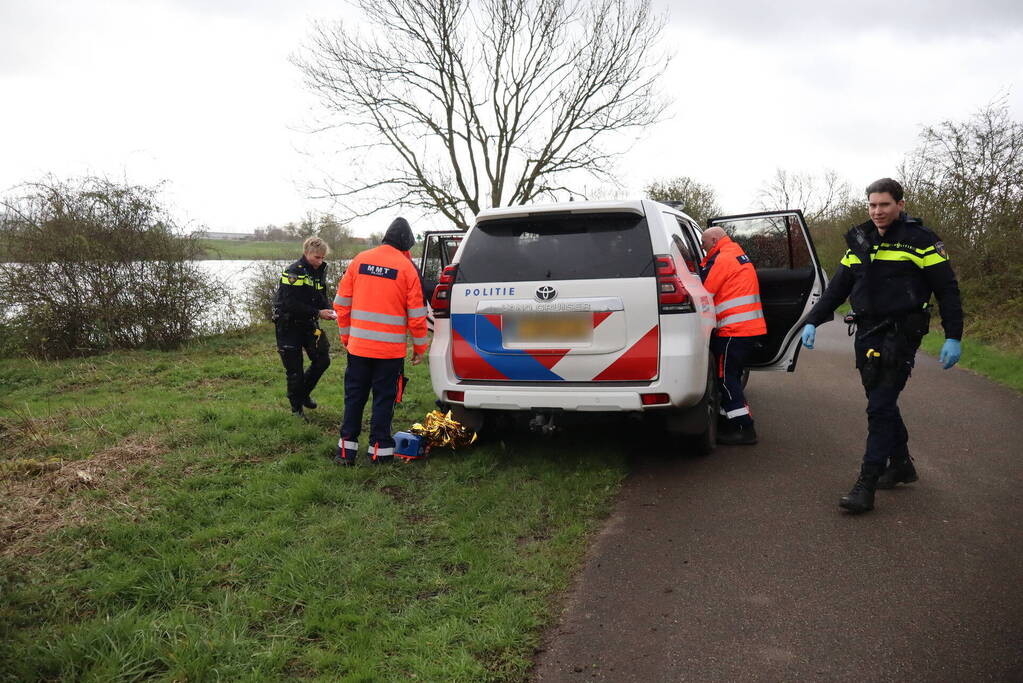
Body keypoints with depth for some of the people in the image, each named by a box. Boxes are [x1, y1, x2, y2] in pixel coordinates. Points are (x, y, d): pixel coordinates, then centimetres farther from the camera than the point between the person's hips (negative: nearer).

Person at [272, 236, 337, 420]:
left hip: (308, 323, 7)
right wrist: (318, 313, -25)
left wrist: (328, 309, -9)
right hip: (289, 325, -7)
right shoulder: (293, 272, -19)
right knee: (294, 369, 0)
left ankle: (304, 393, 24)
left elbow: (321, 296, 13)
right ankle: (296, 407, 17)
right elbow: (291, 304, -25)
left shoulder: (319, 271, 5)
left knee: (323, 359, 2)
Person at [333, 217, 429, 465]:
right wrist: (420, 347, 6)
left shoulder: (359, 260, 4)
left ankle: (346, 449, 16)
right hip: (390, 349, -3)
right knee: (384, 398, 6)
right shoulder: (407, 268, -6)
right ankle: (380, 450, 11)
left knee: (354, 396, 12)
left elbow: (342, 303, 7)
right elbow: (416, 314, -5)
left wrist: (345, 336, 18)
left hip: (358, 345, 3)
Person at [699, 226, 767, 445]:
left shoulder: (722, 259, -10)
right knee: (731, 377, 16)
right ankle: (728, 423, 23)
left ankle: (745, 429, -6)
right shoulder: (739, 255, 20)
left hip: (733, 329, -10)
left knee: (726, 378, -6)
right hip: (751, 327, 10)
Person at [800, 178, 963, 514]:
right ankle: (901, 465, 31)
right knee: (882, 401, 13)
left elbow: (947, 290, -5)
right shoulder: (859, 242, 13)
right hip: (867, 334, 6)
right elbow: (838, 287, 16)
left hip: (901, 334, -6)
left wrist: (953, 337, -10)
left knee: (880, 407, -11)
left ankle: (866, 486, -9)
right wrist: (812, 321, 7)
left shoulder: (920, 240, -5)